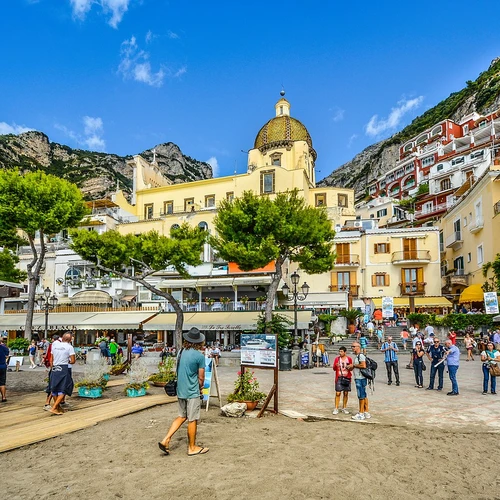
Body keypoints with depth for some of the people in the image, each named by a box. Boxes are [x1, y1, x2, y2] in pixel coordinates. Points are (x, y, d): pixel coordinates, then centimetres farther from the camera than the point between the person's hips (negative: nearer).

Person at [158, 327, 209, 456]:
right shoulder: (199, 356, -17)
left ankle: (166, 440, 13)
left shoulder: (182, 352, 2)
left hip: (180, 390, 7)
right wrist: (200, 387, 9)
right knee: (192, 420, 7)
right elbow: (201, 378, -9)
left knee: (182, 416, 20)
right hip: (192, 392, -7)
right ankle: (192, 448, 20)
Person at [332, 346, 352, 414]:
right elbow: (334, 369, 4)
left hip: (347, 378, 1)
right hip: (339, 378, -1)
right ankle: (336, 408, 0)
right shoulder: (337, 359, 3)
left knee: (346, 393, 6)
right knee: (338, 393, -5)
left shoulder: (349, 359, 3)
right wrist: (336, 366, -18)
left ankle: (344, 408, 18)